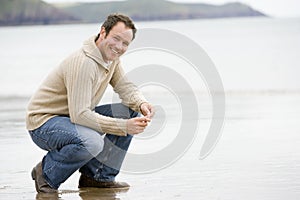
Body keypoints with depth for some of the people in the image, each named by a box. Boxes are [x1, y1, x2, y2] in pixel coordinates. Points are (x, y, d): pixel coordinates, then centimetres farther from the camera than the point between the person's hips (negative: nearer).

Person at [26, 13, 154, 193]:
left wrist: (142, 103, -16)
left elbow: (125, 86, 9)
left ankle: (99, 176, 3)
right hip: (44, 121, -10)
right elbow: (79, 114, -32)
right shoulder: (83, 63, -29)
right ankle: (47, 173, -9)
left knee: (130, 112, -3)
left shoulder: (111, 57, 1)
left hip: (77, 115, 10)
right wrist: (123, 127, -34)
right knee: (92, 143, -37)